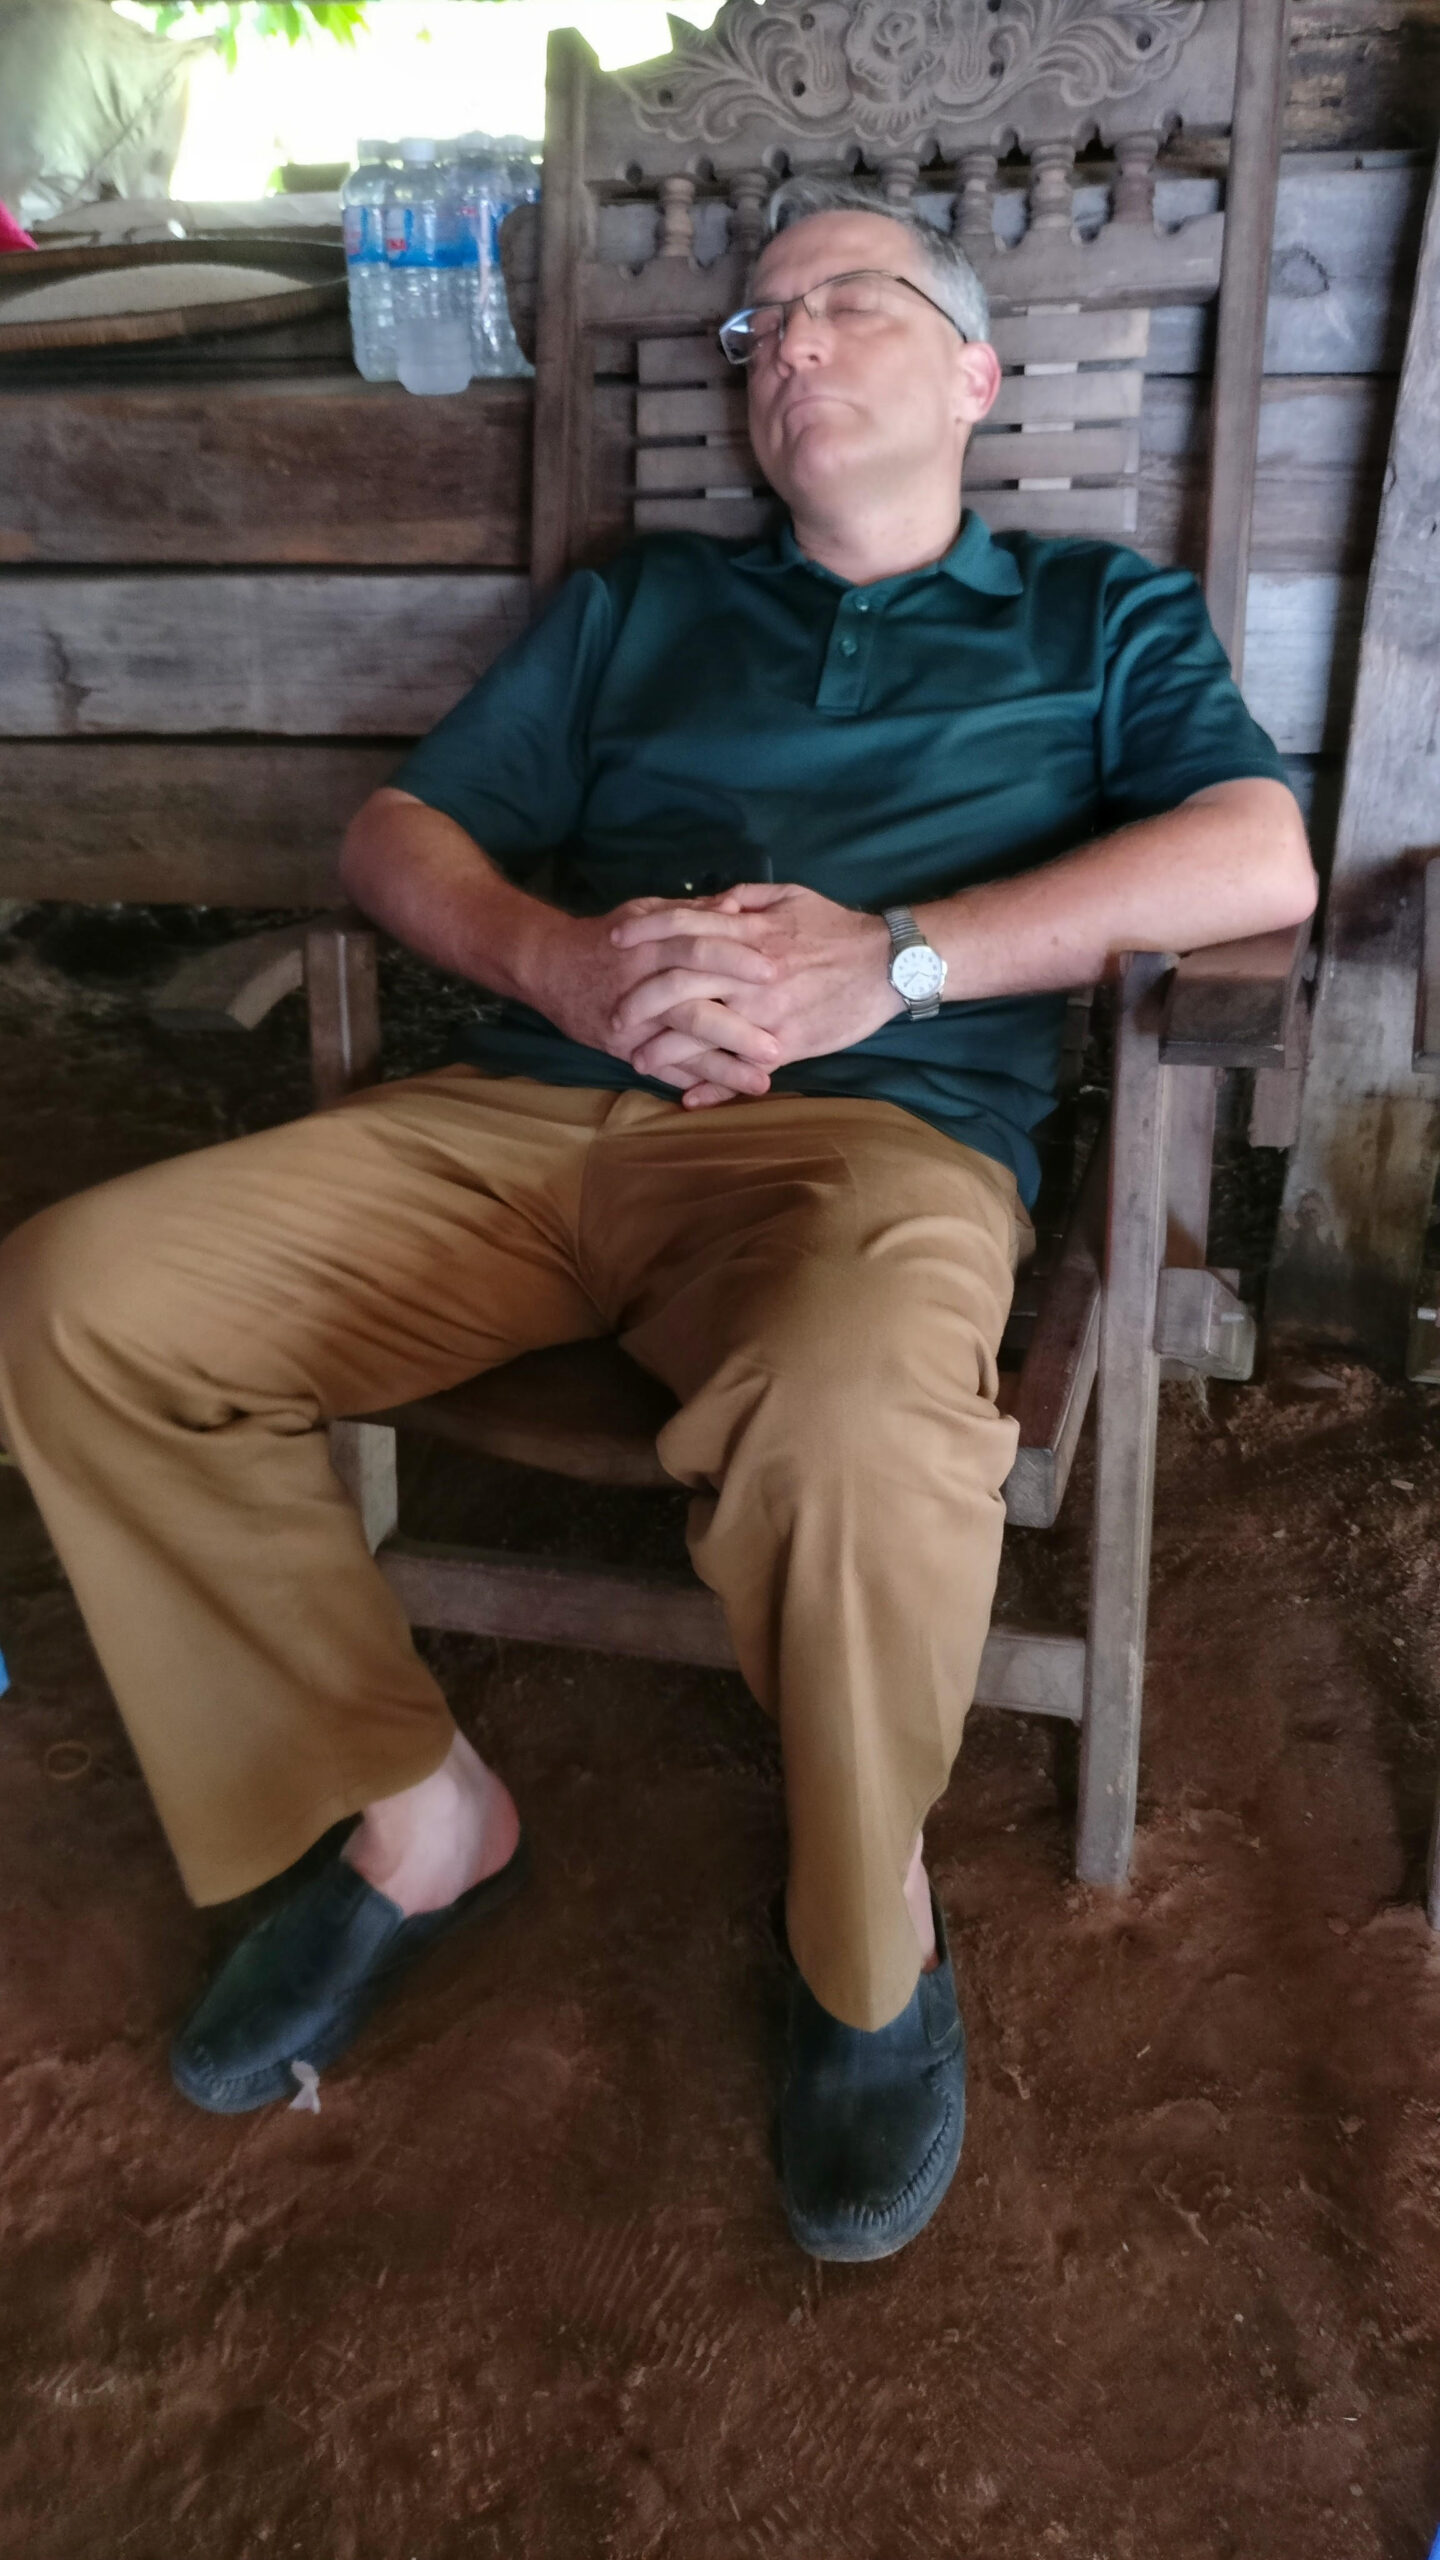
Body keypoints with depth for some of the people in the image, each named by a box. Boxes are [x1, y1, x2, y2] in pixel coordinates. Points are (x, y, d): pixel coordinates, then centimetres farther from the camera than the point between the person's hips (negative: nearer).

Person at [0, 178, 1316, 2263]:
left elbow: (1262, 862, 2)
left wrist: (889, 959, -11)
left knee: (854, 1435, -39)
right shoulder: (634, 605, 29)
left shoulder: (1098, 616, 21)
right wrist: (564, 961, -4)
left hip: (873, 1131, -3)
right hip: (525, 1111, 4)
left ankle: (872, 1935, -6)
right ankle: (413, 1813, 0)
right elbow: (399, 832, 20)